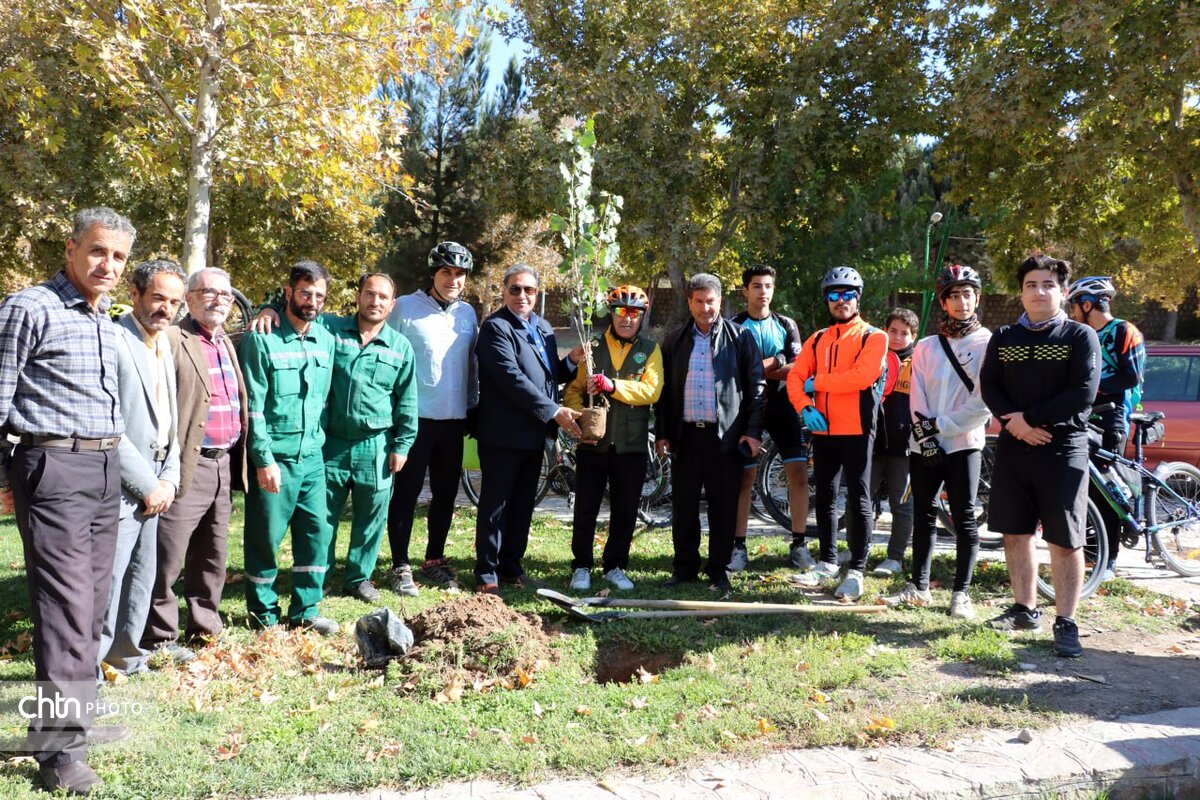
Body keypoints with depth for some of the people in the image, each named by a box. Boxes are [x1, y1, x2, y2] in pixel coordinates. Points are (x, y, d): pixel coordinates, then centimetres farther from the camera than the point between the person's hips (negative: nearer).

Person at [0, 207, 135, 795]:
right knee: (66, 604, -9)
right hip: (54, 468, -8)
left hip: (106, 469, 8)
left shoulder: (104, 320, 16)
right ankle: (60, 752, -2)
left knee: (91, 602, 13)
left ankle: (76, 719, 24)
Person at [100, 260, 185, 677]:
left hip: (154, 485, 8)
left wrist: (168, 478, 5)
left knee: (143, 576, 15)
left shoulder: (164, 346, 13)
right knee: (107, 578, -6)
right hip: (120, 485, -8)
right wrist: (147, 484, -14)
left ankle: (126, 657, 28)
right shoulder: (113, 341, -12)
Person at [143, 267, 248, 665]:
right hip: (188, 466, -8)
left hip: (224, 466, 8)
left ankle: (205, 628, 28)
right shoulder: (172, 340, -9)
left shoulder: (228, 343, 16)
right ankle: (159, 638, 12)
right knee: (167, 557, 0)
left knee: (212, 556, 16)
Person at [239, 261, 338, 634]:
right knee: (266, 537, 5)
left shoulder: (325, 338, 8)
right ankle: (263, 614, 20)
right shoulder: (262, 338, -9)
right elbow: (253, 406, -12)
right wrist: (264, 459, -15)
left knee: (318, 531, 7)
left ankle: (305, 611, 21)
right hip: (274, 456, -5)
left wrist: (318, 437, 14)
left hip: (312, 454, 6)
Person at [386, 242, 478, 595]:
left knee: (446, 494, 12)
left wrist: (473, 408, 16)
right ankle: (400, 567, 12)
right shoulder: (405, 308, -4)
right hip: (415, 418, -5)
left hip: (454, 420, 5)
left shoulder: (467, 313, 11)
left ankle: (434, 560, 27)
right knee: (406, 493, 2)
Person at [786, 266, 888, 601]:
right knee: (825, 497, 13)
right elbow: (795, 377, 6)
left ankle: (856, 570, 2)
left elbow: (863, 376, -18)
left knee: (858, 500, -3)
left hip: (857, 430, -6)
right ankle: (828, 560, 26)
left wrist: (817, 382, -10)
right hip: (822, 430, 6)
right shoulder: (817, 340, 15)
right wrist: (806, 408, -12)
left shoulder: (873, 337, -2)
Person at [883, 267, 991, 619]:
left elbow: (984, 402, -9)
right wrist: (925, 435, -7)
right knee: (923, 516, 8)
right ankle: (918, 586, 18)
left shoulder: (988, 344, 0)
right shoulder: (926, 347, 10)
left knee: (964, 518, -2)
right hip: (924, 444, 3)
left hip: (964, 443, -3)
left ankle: (961, 593, 7)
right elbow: (917, 398, 5)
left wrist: (941, 425, -11)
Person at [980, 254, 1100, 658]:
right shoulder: (1004, 338, 11)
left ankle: (1066, 623, 6)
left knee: (1065, 540, -2)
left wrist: (1030, 417, -13)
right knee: (1016, 532, 10)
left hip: (1063, 450, -4)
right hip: (1012, 447, 4)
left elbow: (1083, 393, -10)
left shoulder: (1081, 336, 0)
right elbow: (988, 385, 4)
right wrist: (1015, 421, -13)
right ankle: (1025, 609, 23)